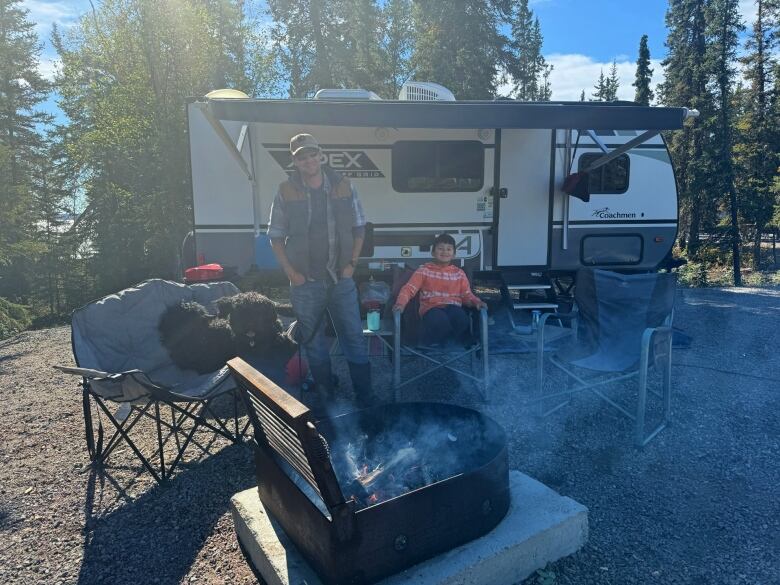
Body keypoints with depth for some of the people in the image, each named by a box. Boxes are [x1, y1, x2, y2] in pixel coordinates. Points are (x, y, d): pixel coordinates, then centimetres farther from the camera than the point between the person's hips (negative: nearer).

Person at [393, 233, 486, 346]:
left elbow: (467, 295, 13)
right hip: (432, 308, -2)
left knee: (462, 321, -34)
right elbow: (409, 289, -1)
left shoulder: (459, 273, 17)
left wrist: (477, 302, -9)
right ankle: (429, 344, -6)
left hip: (453, 308, 3)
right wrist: (400, 303, -20)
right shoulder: (424, 270, 8)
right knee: (440, 322, -38)